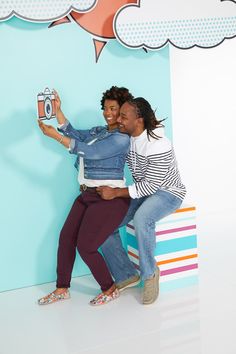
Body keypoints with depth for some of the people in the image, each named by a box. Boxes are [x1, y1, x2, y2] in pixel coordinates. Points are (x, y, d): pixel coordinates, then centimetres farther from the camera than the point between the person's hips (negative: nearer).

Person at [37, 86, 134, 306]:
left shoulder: (121, 138, -13)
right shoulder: (98, 131, 15)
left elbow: (90, 151, -22)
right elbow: (76, 135, 8)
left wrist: (55, 136, -22)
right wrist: (58, 110, -1)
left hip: (110, 197, -9)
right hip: (88, 195, 9)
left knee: (85, 246, -8)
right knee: (66, 238, 6)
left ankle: (110, 289, 13)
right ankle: (62, 289, 20)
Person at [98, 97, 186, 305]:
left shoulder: (158, 145, -28)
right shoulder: (126, 138, -5)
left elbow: (150, 185, -27)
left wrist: (115, 193, -29)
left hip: (167, 192, -7)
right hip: (143, 191, 8)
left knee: (142, 218, -38)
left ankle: (150, 273, -15)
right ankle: (126, 275, 3)